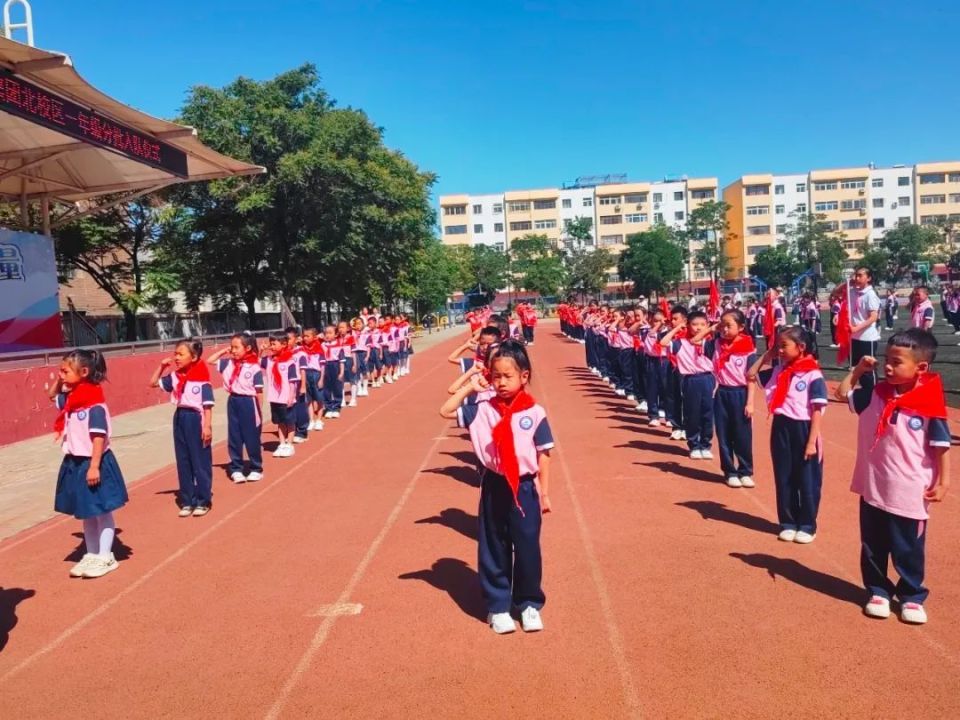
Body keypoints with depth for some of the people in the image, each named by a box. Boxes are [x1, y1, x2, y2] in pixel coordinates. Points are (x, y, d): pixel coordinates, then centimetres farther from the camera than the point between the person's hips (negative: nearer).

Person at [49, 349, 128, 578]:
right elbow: (53, 396, 29)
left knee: (102, 512, 4)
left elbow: (99, 436, -22)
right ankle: (91, 555, 28)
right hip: (75, 462, 9)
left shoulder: (94, 403, -19)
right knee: (86, 513, 17)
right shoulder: (71, 398, 6)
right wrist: (59, 380, 10)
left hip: (92, 462, -9)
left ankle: (105, 557, 14)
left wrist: (94, 466, -25)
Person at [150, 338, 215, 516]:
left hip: (196, 419, -6)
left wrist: (207, 426, -16)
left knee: (201, 463, 3)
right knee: (183, 463, 11)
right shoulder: (175, 376, 5)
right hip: (180, 419, 7)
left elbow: (208, 404, -12)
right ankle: (187, 501, 20)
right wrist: (162, 366, 6)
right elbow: (153, 383, 18)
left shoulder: (201, 378, -12)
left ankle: (203, 501, 12)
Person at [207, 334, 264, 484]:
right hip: (233, 402, 5)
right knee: (234, 438, 9)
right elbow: (210, 361, 15)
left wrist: (259, 412, -9)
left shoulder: (254, 368, -12)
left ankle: (256, 469, 19)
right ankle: (236, 469, 19)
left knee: (252, 439, 6)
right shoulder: (228, 363, 4)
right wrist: (224, 351, 5)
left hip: (248, 403, -5)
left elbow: (259, 392, -10)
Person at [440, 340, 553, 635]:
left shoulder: (535, 412, -6)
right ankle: (497, 606, 25)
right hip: (494, 487, 2)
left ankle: (529, 604, 27)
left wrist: (544, 492, 1)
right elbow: (446, 411, -3)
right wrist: (468, 387, -4)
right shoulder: (482, 409, -2)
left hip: (524, 488, -1)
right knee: (493, 550, 10)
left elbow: (543, 455, -1)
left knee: (527, 549, 8)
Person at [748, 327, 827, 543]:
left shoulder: (812, 375, -13)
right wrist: (767, 355, 7)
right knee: (784, 479, 12)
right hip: (780, 429, 6)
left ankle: (807, 525, 20)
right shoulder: (777, 370, 5)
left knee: (807, 481, 7)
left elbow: (817, 411, -13)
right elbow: (751, 375, 15)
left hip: (803, 430, -5)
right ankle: (788, 523, 24)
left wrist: (812, 442, -15)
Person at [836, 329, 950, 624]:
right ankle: (878, 591, 30)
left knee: (908, 551, 10)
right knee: (872, 547, 14)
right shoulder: (875, 395, -1)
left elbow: (941, 447, -7)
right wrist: (858, 370, 4)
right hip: (873, 488, 4)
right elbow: (843, 393, 13)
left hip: (910, 494, -4)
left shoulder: (930, 404, -13)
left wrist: (943, 482, -7)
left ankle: (912, 597, 28)